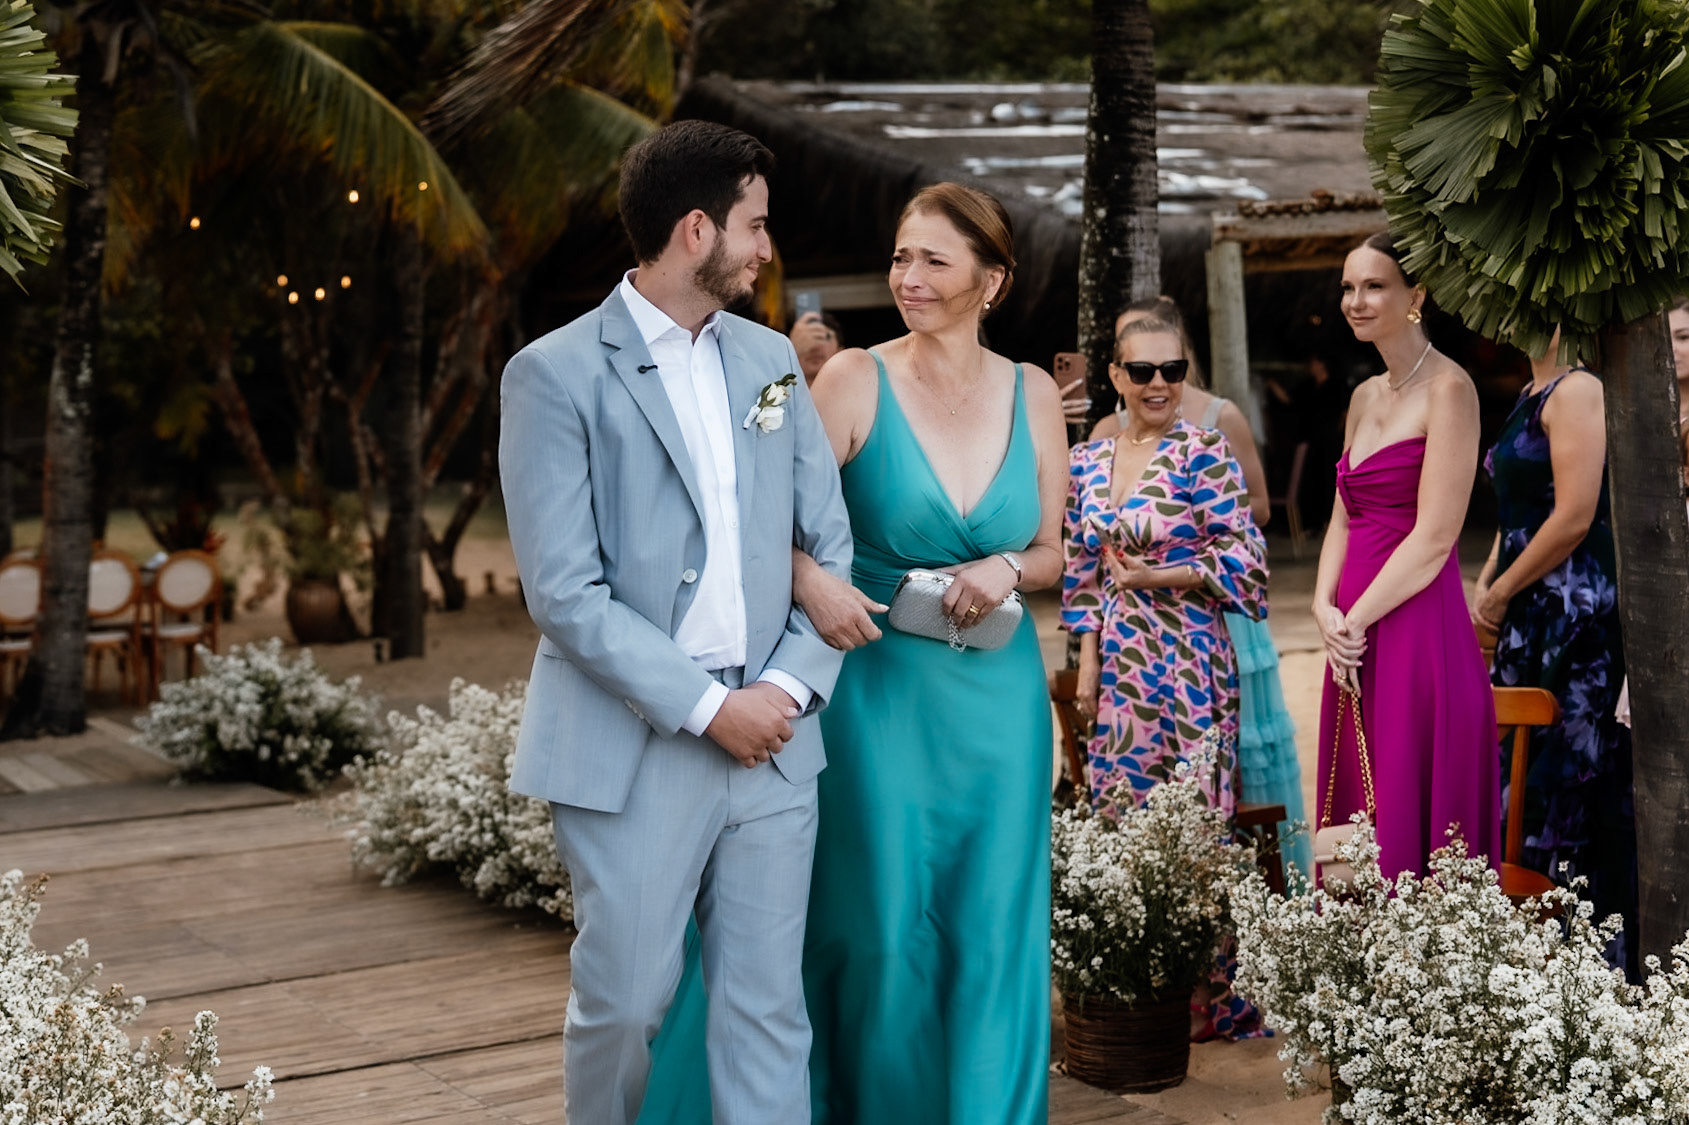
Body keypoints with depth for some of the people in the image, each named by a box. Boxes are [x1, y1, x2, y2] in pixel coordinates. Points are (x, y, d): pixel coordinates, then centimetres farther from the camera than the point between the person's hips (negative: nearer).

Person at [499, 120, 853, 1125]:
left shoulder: (771, 359, 12)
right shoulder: (558, 374, -5)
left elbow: (831, 542, 10)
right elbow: (564, 592, -11)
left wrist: (791, 684, -5)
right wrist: (707, 706, -14)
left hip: (774, 737, 5)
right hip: (635, 748, -4)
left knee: (768, 1008, 6)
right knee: (623, 1003, 5)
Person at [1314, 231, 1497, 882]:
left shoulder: (1447, 388, -8)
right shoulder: (1366, 396, 16)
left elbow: (1435, 536, -14)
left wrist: (1356, 620, -11)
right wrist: (1325, 608, 0)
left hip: (1418, 628, -8)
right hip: (1353, 636, 8)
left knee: (1412, 818, -4)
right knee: (1357, 822, 9)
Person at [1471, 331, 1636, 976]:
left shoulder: (1577, 392, -13)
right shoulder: (1532, 396, 16)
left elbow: (1574, 517, -19)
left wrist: (1502, 592, -11)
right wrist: (1486, 585, 8)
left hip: (1574, 603, -9)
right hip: (1535, 612, 9)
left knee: (1563, 773, -5)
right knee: (1522, 766, 10)